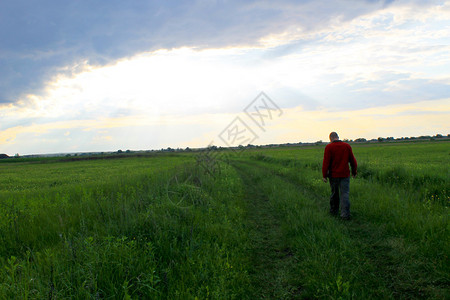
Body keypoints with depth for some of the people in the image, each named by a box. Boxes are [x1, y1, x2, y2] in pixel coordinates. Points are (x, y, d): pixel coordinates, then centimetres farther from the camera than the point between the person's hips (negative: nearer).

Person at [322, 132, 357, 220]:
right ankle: (345, 214, -8)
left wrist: (324, 175, -6)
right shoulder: (347, 146, 1)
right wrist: (354, 172, 20)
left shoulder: (329, 147, -8)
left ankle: (333, 211, 27)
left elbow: (326, 162, -11)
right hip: (345, 175, 1)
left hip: (333, 175, -1)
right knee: (345, 194, 0)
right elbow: (353, 161, 7)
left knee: (334, 193, 14)